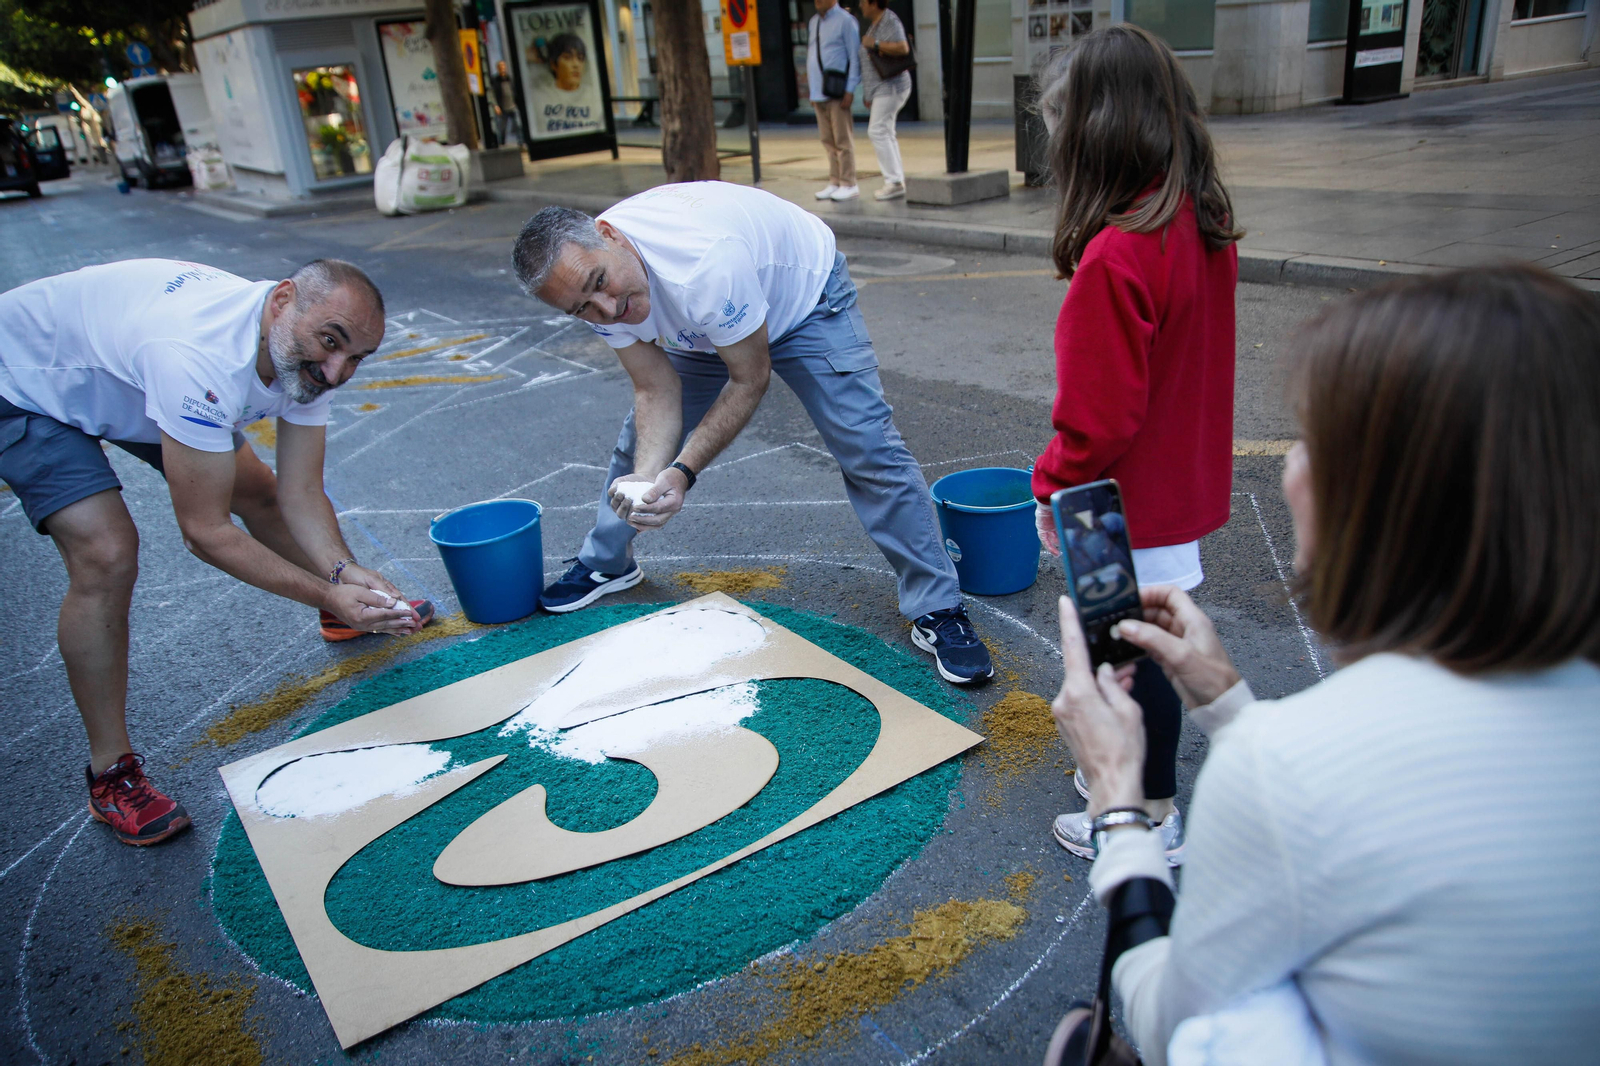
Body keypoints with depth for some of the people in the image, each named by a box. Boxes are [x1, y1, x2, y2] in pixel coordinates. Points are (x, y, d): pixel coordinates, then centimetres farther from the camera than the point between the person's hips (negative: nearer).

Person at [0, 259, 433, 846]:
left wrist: (344, 573, -31)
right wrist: (328, 593, -35)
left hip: (120, 366, 7)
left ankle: (366, 609, 32)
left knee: (258, 490, 6)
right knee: (108, 555, -22)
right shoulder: (201, 360, -43)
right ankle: (110, 775, -8)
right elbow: (205, 532, -35)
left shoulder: (304, 356, -18)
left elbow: (300, 496, -15)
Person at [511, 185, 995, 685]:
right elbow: (657, 392, -18)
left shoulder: (705, 264, -44)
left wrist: (682, 471, -34)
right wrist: (645, 479, -34)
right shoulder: (590, 277, -22)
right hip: (699, 329, 6)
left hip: (804, 297, -6)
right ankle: (605, 564, 32)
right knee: (641, 440, 6)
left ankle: (938, 609, -5)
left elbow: (749, 379, -30)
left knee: (868, 447, -17)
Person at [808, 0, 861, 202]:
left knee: (843, 140, -3)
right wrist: (812, 89, 15)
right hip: (818, 92, 7)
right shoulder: (814, 21, 16)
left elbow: (855, 57, -9)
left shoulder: (845, 20, -6)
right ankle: (834, 182, 16)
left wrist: (850, 90, -14)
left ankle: (848, 184, 2)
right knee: (828, 140, 10)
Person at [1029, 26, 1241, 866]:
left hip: (1127, 507, -8)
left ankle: (1154, 820, 26)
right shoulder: (1205, 222, 2)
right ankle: (1138, 776, 40)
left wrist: (1054, 485, -8)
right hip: (1183, 478, 9)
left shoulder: (1117, 256, -27)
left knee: (1131, 655, 8)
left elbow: (1101, 416, -25)